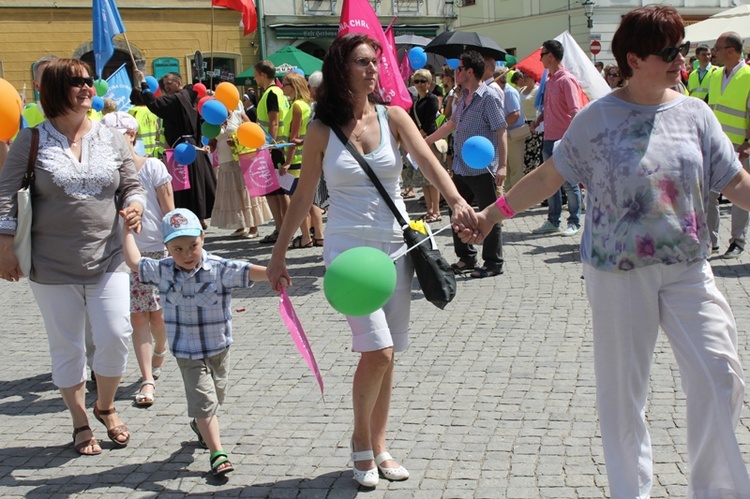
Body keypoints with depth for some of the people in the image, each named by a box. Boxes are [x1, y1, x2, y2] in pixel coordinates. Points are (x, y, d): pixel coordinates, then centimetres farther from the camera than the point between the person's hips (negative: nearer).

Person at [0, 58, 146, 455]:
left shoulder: (111, 139, 6)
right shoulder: (32, 140, -3)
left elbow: (131, 185, 13)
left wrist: (134, 204, -10)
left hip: (107, 259, 2)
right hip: (52, 266, -2)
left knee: (116, 337, -4)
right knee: (67, 348, 7)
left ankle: (105, 407, 24)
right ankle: (80, 423, 25)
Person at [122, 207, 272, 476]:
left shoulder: (219, 269, -16)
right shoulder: (163, 271, -8)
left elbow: (251, 272, -26)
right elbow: (134, 262, 6)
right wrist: (127, 231, 13)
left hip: (219, 348, 1)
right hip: (187, 354, -1)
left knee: (214, 399, 20)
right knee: (204, 401, -7)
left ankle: (199, 424, 52)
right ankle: (217, 453, -2)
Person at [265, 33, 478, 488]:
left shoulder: (393, 117, 2)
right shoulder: (322, 131, -2)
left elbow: (429, 163, -12)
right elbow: (303, 197, 4)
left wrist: (457, 201, -31)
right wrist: (279, 256, 6)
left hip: (396, 246, 3)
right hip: (349, 248, -3)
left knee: (386, 355, 9)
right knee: (377, 352, -13)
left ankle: (378, 446, 26)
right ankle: (361, 440, 12)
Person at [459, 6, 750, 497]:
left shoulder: (695, 114, 2)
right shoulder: (598, 118, -5)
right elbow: (548, 177, 2)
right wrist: (491, 213, 1)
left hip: (688, 269, 3)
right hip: (619, 272, -2)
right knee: (623, 386, 7)